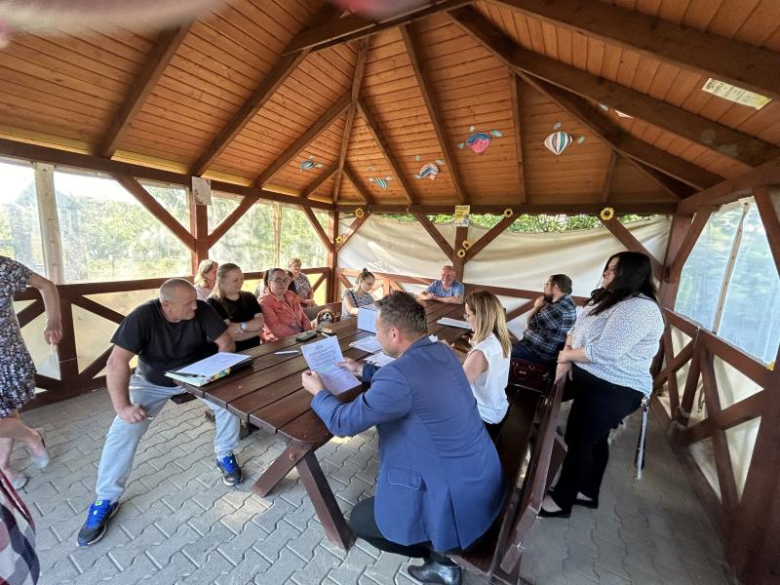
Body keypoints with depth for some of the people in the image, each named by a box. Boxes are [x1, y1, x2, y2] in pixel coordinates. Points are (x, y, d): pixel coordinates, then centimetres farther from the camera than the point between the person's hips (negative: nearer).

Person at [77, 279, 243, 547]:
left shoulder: (202, 311, -22)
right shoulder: (142, 317, -27)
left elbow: (226, 342, -17)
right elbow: (117, 362, -29)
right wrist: (122, 406, -33)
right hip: (152, 382, 0)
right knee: (123, 430, -13)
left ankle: (224, 456, 7)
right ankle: (106, 499, 12)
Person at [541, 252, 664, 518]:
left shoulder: (638, 308, -22)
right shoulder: (606, 299, 9)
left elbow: (603, 352, -29)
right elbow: (577, 328, 10)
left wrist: (567, 355, -12)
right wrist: (566, 360, -6)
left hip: (613, 391, -9)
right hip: (596, 383, 9)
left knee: (578, 441, 1)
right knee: (594, 440, 21)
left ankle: (561, 501, 20)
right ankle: (588, 493, 40)